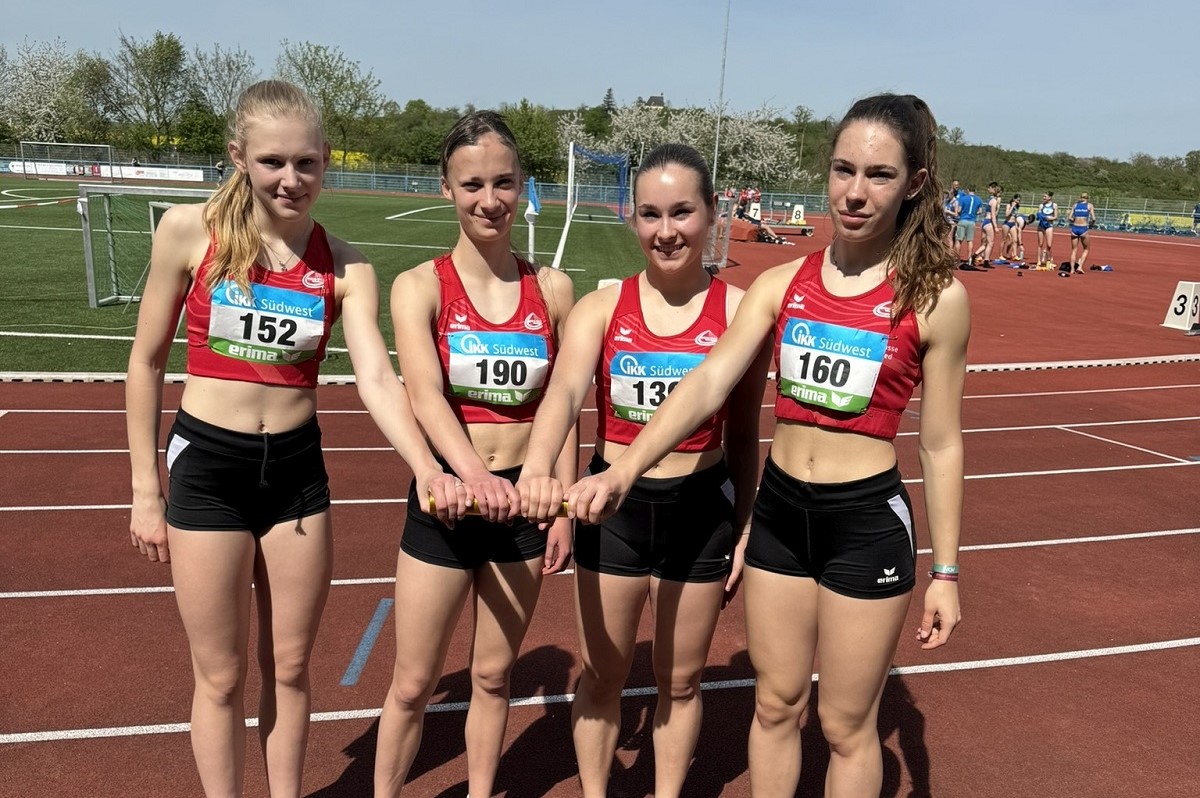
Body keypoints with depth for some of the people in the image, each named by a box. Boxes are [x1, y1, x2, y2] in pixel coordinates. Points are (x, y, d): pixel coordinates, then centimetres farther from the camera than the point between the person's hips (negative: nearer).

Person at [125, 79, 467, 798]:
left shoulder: (346, 268, -4)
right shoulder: (189, 231, -7)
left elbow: (377, 379, -15)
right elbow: (147, 364, 0)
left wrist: (429, 471, -32)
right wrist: (146, 490, 1)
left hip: (298, 469, 2)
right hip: (206, 467, -2)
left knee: (290, 667, 16)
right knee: (221, 678, 11)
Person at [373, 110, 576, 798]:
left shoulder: (553, 289, 0)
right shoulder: (420, 287, -7)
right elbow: (425, 394, -23)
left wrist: (563, 508, -1)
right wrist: (473, 473, -40)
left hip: (526, 501, 2)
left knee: (494, 675, 18)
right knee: (414, 685, 10)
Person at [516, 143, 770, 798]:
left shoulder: (739, 311, -6)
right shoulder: (601, 308, -5)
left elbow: (743, 434, 2)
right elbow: (564, 391, -24)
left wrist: (744, 531, 4)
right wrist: (537, 470, -42)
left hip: (701, 512, 0)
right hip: (611, 508, 1)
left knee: (679, 680, 17)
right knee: (602, 677, 16)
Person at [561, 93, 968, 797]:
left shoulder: (936, 297, -8)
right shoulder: (782, 284, 0)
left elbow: (941, 445, -3)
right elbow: (709, 383, -10)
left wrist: (946, 572, 1)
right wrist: (625, 470, -23)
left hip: (868, 522, -3)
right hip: (779, 510, 4)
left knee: (847, 725, 13)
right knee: (775, 704, 19)